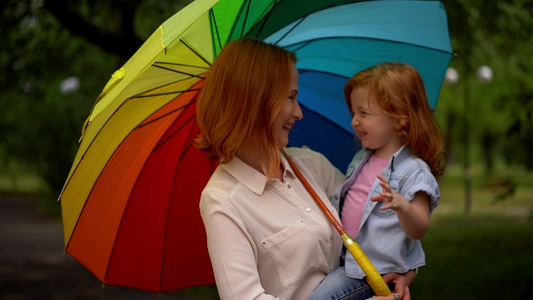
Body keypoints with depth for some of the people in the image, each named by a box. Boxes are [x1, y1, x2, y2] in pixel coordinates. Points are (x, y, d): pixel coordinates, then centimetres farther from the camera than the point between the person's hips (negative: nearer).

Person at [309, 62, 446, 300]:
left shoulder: (413, 170, -15)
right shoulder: (361, 159, 11)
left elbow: (418, 231, -22)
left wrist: (402, 206, -42)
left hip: (375, 269, -9)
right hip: (345, 257, 9)